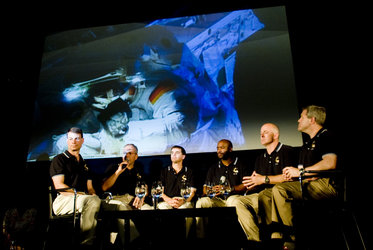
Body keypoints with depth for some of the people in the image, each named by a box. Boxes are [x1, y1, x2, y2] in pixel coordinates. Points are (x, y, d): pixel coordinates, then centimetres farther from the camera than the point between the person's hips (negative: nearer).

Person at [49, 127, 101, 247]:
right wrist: (79, 195, -17)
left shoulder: (84, 164, 26)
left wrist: (94, 196, -2)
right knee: (85, 201, -37)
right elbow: (59, 186, -5)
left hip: (84, 199, 5)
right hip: (63, 200, -5)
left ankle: (86, 242, -27)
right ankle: (86, 240, -26)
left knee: (96, 201, -30)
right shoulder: (59, 159, 8)